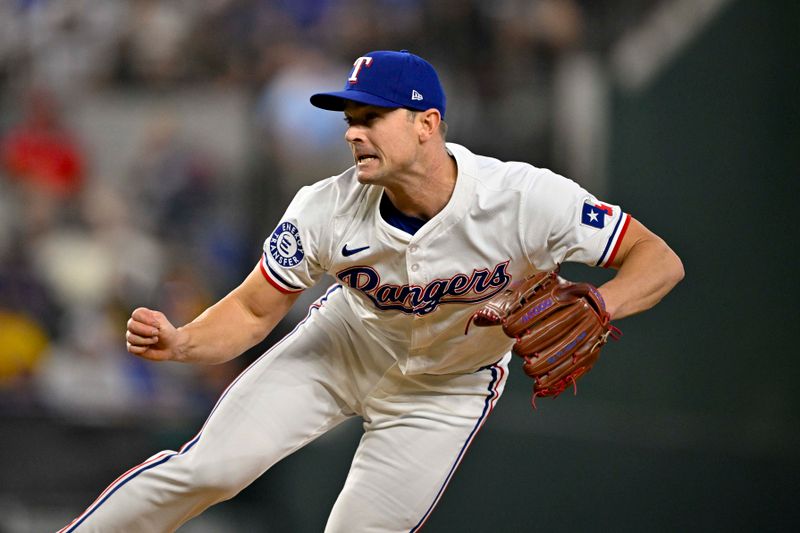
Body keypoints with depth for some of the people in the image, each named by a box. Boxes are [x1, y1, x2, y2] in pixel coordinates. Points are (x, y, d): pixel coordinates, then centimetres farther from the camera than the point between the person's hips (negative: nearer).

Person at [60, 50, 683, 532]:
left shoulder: (526, 197, -34)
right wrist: (181, 343, -35)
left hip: (448, 387, -1)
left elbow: (660, 260, -30)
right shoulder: (327, 210, -26)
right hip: (343, 344, 1)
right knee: (207, 469, -10)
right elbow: (253, 311, -14)